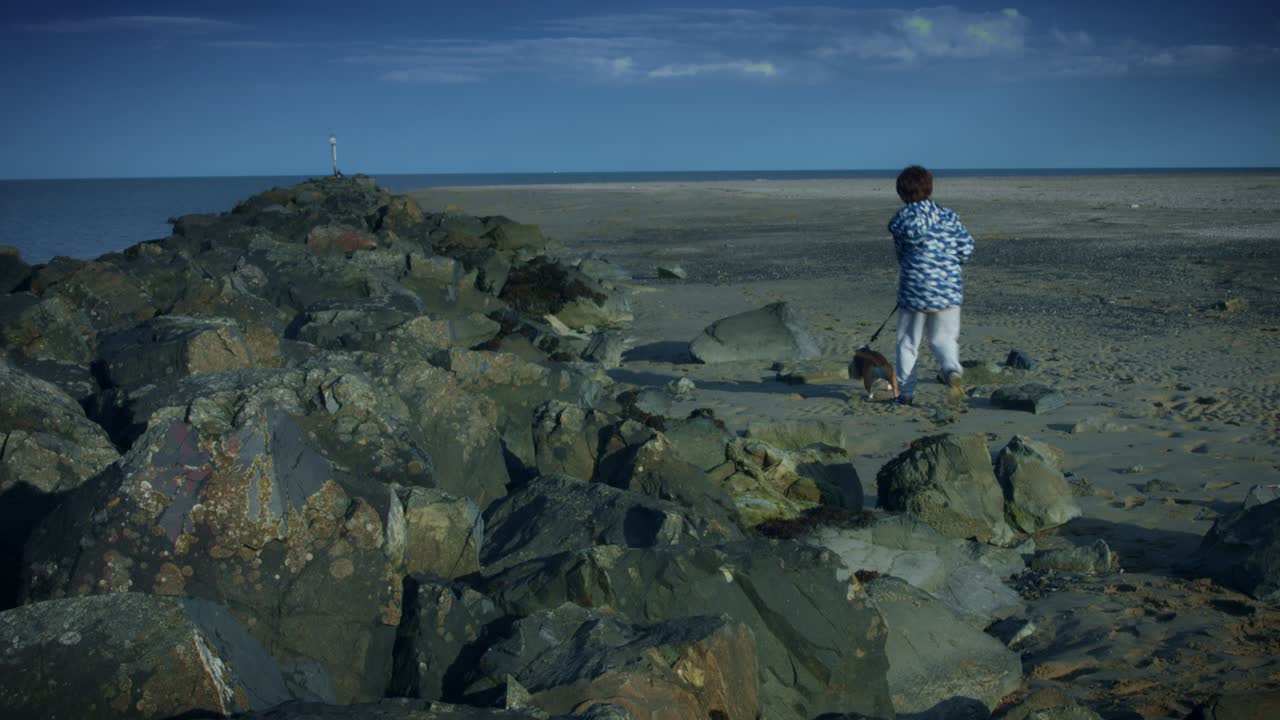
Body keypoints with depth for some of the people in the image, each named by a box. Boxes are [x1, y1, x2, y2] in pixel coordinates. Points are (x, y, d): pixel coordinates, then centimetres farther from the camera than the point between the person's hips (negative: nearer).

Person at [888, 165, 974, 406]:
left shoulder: (901, 218, -5)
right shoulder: (949, 216, 4)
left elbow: (901, 253, 4)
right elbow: (967, 250, 2)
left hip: (914, 289, -2)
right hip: (949, 290, 3)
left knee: (908, 341, 12)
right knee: (944, 339, 14)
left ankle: (905, 392, 16)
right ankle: (953, 370, -15)